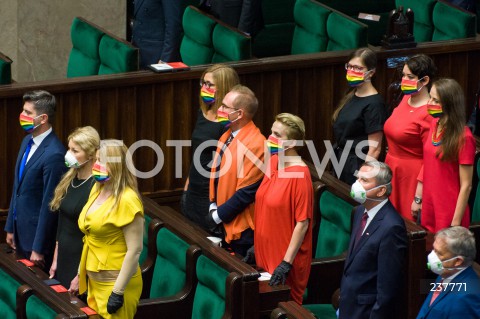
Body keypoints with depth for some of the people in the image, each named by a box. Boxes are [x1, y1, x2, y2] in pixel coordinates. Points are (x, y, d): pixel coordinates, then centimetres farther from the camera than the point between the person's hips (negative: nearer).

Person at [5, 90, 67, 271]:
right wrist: (11, 228, 15)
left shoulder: (54, 154, -23)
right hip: (21, 232, 8)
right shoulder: (27, 141, 6)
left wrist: (38, 248, -17)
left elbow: (49, 203, -20)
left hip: (37, 235, -8)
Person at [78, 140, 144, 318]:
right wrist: (81, 273, 16)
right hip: (94, 282, 8)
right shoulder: (97, 191, 7)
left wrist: (118, 292, -21)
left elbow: (135, 250, -20)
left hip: (115, 283, -8)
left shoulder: (127, 200, -18)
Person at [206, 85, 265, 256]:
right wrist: (213, 207, 2)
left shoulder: (256, 144, -21)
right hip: (222, 223, 8)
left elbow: (247, 192, -21)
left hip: (241, 229, -8)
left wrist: (218, 215, -14)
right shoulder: (227, 135, 6)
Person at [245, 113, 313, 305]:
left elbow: (302, 223, -19)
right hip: (266, 255, 7)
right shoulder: (273, 161, 3)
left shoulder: (299, 174, -20)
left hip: (285, 260, -7)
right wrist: (257, 246, 15)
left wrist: (287, 263, -20)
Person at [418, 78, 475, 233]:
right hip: (428, 207, 7)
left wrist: (456, 223, -15)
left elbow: (466, 185, -15)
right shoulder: (435, 124, 3)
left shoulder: (463, 137, -18)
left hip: (449, 213, -7)